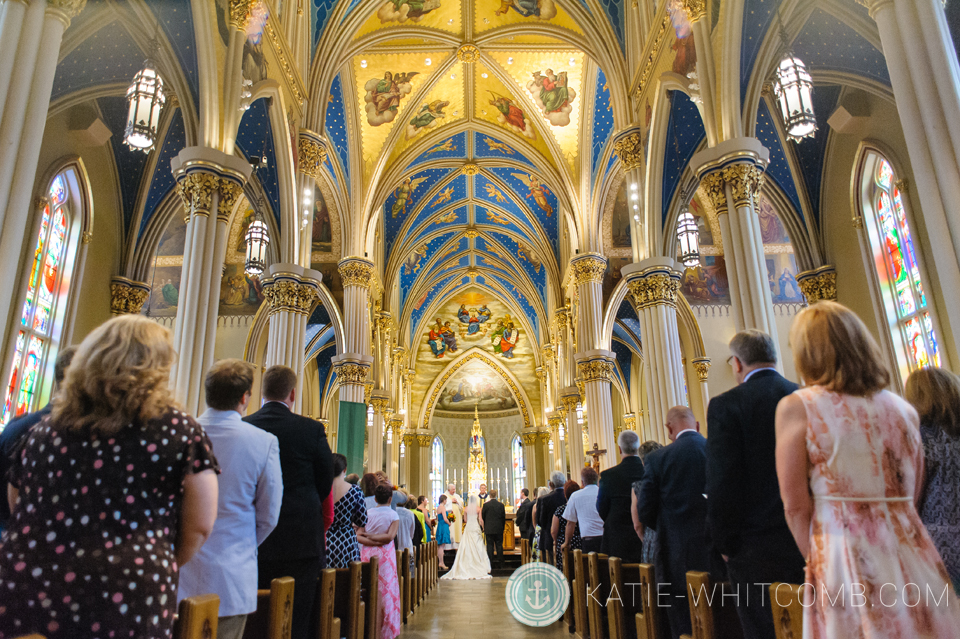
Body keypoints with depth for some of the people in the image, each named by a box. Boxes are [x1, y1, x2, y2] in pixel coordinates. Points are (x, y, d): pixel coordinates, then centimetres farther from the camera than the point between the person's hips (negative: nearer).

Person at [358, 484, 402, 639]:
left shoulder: (368, 513, 2)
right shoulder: (393, 514, -4)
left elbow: (359, 536, -5)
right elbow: (390, 536, -14)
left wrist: (371, 540, -10)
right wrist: (375, 537, -5)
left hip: (367, 553, 3)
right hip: (385, 555, -3)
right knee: (385, 590, 3)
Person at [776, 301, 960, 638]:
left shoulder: (797, 406, -10)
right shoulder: (904, 409, 4)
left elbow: (796, 506, -9)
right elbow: (912, 498, 15)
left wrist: (819, 561, 6)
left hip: (849, 563, -4)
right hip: (916, 563, 5)